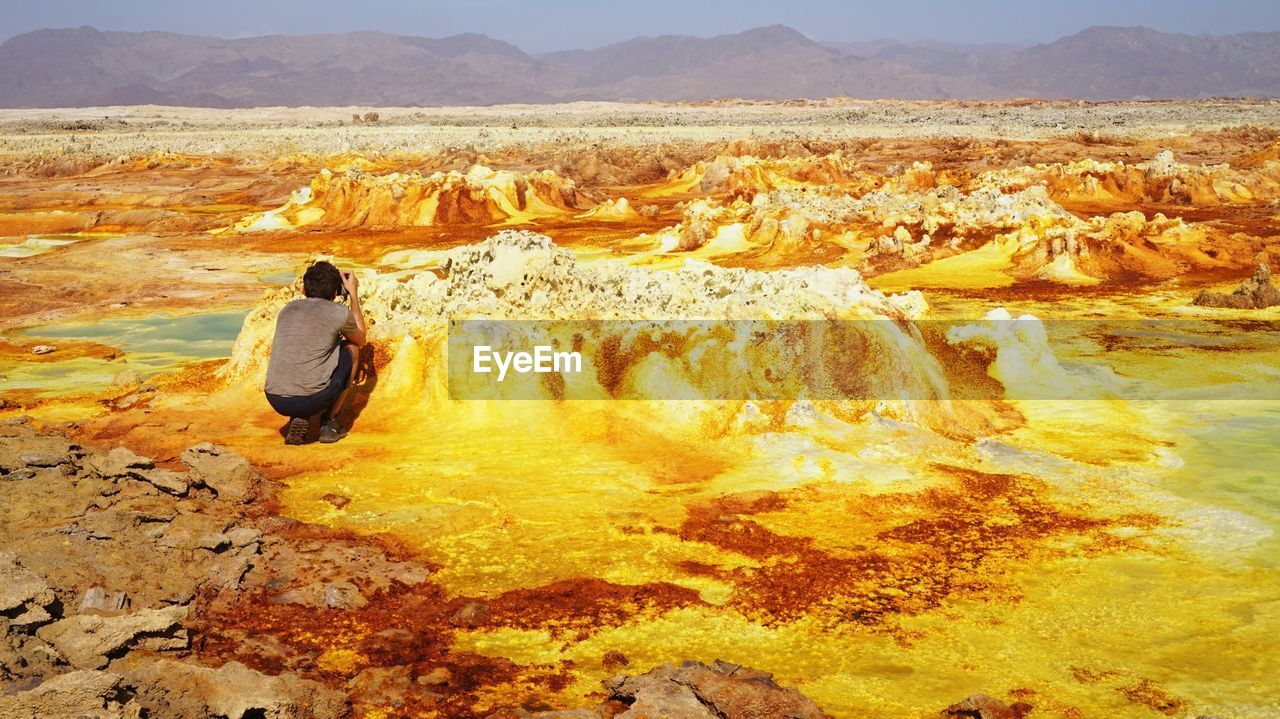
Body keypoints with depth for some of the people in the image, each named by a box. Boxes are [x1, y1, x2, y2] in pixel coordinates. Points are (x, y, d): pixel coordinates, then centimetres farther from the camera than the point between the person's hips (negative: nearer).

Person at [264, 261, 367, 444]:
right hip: (313, 400, -4)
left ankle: (298, 420, 13)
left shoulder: (287, 309, 16)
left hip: (276, 401, 4)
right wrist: (353, 294, 29)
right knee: (351, 348, 22)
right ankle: (329, 423, 19)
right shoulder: (340, 312, 2)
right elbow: (361, 340, 25)